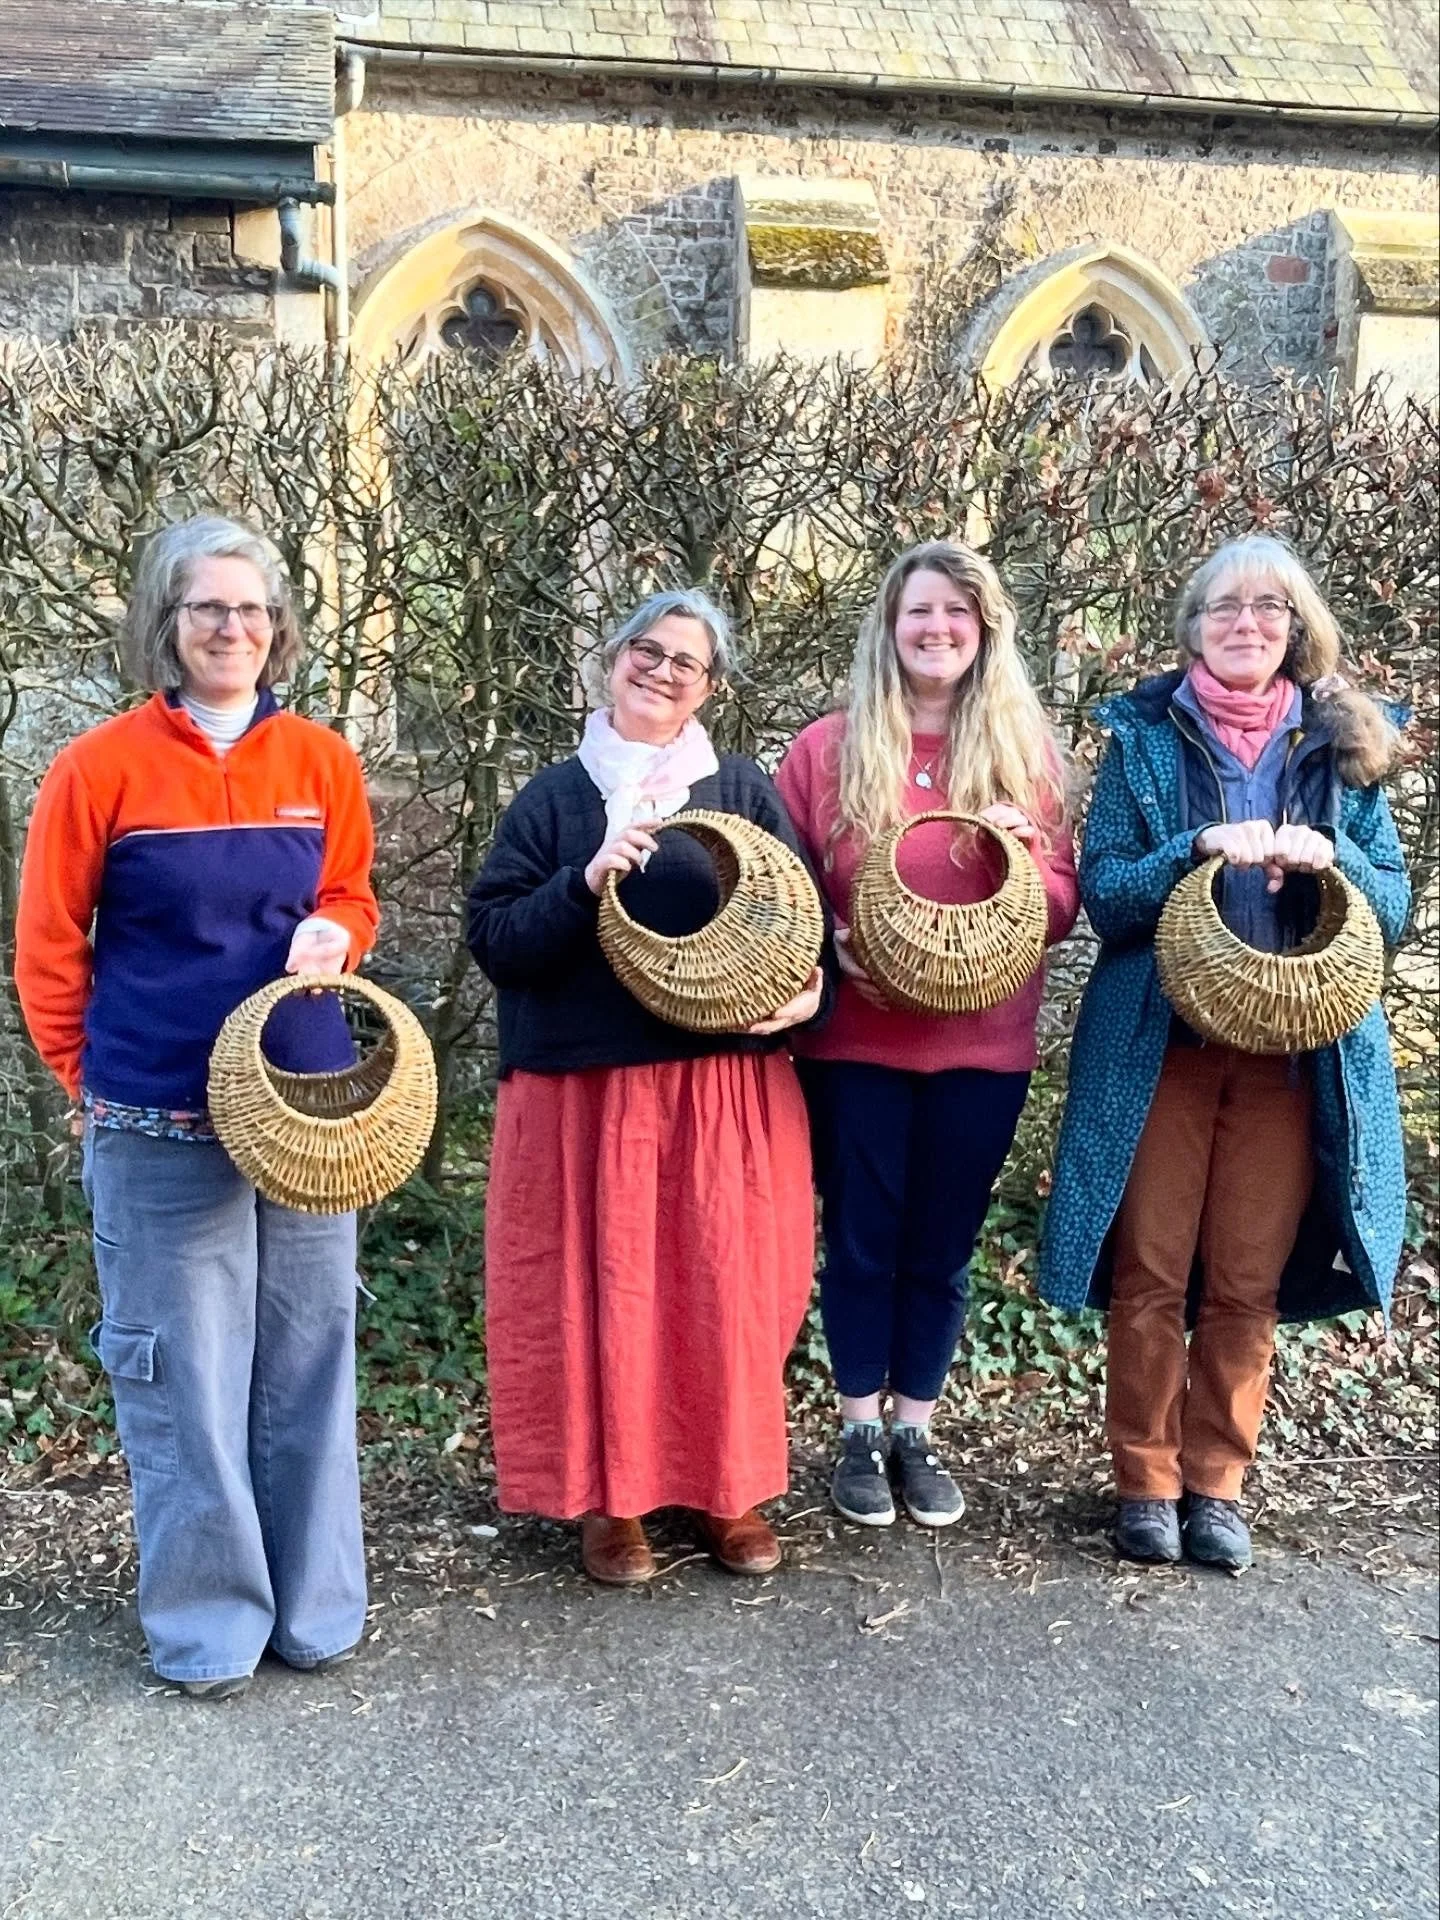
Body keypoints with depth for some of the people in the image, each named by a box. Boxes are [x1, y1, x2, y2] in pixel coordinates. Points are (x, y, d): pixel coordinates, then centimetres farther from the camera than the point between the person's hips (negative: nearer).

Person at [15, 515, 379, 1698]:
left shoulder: (322, 763, 3)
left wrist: (334, 932, -7)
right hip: (161, 1131, -3)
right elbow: (49, 949, 1)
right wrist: (100, 1084, 3)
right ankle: (207, 1623, 23)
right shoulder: (102, 768, -5)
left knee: (306, 1364, 11)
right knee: (183, 1375, 5)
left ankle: (315, 1604, 27)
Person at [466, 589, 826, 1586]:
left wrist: (807, 992, -15)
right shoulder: (555, 796, 6)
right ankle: (609, 1494, 19)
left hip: (727, 1085, 1)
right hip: (585, 1087, 0)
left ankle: (730, 1489, 22)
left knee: (727, 1283, 4)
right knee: (602, 1283, 3)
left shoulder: (744, 790, 7)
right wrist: (584, 883, -16)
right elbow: (493, 936, -1)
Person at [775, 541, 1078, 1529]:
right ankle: (860, 1434, 26)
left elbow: (1063, 908, 4)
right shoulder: (828, 748, -1)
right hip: (855, 1040, -1)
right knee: (861, 1241, 9)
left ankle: (916, 1432, 28)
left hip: (982, 1044, 2)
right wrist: (825, 951, -16)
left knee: (942, 1246, 12)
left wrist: (1023, 850, -16)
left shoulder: (1026, 749, 4)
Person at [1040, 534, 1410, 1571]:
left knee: (1249, 1284, 6)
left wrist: (1329, 857, -15)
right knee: (1150, 1276, 3)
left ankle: (1217, 1481, 22)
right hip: (1160, 1047, -1)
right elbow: (1103, 892, -5)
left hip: (1295, 1052, 1)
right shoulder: (1146, 736, 3)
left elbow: (1394, 907, 5)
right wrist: (1199, 849, -21)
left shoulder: (1340, 747, 7)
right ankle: (1147, 1480, 19)